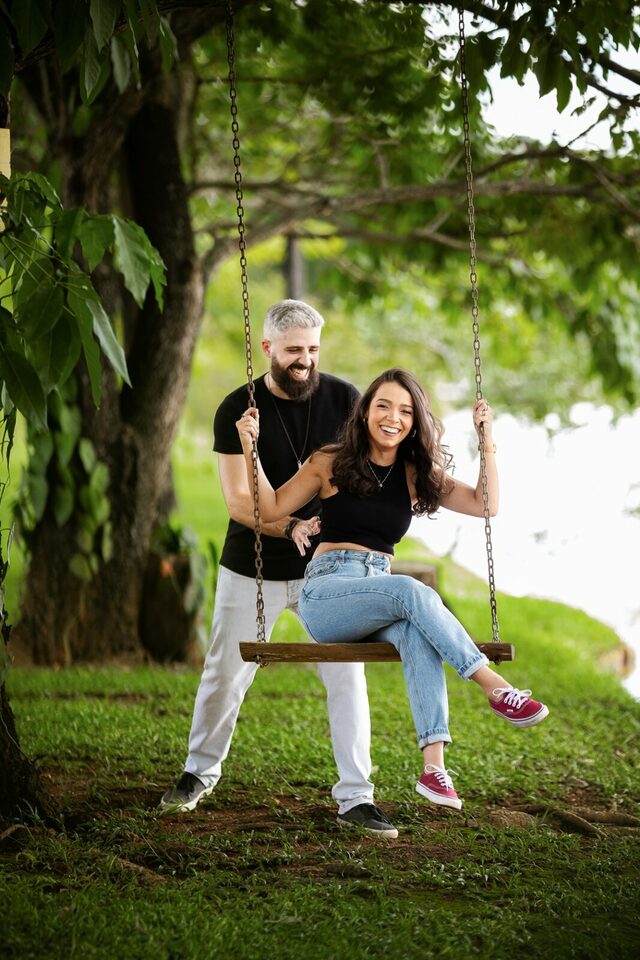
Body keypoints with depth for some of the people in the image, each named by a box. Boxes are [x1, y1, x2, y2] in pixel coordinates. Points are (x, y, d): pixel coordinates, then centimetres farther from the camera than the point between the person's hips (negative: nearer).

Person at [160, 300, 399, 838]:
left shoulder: (344, 400, -4)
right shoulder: (238, 410, -9)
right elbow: (238, 500, -13)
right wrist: (291, 527, -29)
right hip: (254, 569, -1)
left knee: (347, 676, -6)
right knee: (226, 675, 9)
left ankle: (356, 798, 0)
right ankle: (200, 773, 31)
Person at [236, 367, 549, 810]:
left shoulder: (416, 475, 13)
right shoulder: (330, 464, 5)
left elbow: (485, 504, 9)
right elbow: (271, 508, 3)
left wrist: (487, 441, 1)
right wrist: (250, 448, -8)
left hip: (380, 598, 3)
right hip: (325, 593, -3)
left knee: (417, 632, -35)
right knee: (412, 592, -34)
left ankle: (434, 766, -46)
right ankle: (496, 689, -36)